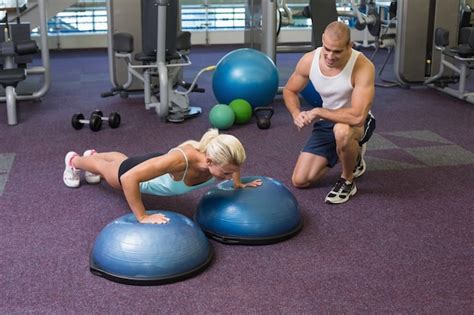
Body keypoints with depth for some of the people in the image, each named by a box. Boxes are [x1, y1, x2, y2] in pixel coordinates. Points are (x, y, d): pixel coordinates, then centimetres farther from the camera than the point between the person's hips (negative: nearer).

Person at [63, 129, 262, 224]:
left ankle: (94, 155, 72)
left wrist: (238, 184, -13)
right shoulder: (180, 160, -52)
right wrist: (142, 217, -45)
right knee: (103, 168, 32)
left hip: (158, 166, 5)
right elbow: (129, 178, -50)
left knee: (121, 159, 39)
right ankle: (74, 160, 65)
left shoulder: (219, 158, -35)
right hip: (136, 172, -5)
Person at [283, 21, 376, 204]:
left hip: (358, 123, -5)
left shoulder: (363, 67, -32)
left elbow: (357, 116, -39)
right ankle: (351, 156, 22)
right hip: (327, 122, 5)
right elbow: (289, 91, 2)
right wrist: (296, 114, -18)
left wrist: (318, 112, -29)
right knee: (300, 181, -2)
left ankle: (348, 182, -13)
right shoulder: (308, 61, -16)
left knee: (342, 131, -43)